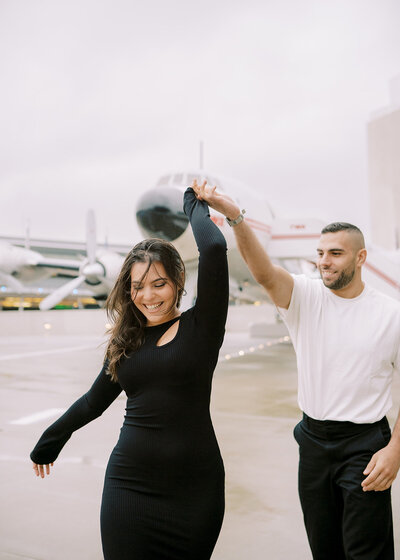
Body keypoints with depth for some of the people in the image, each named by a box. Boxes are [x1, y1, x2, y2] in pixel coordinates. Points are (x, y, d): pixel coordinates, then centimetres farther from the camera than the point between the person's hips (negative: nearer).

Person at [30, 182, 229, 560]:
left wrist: (193, 203, 0)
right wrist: (50, 440, 32)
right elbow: (94, 400, 20)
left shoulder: (200, 327, -5)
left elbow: (214, 248, -17)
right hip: (130, 484, 3)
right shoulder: (126, 341, 6)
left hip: (195, 486, -2)